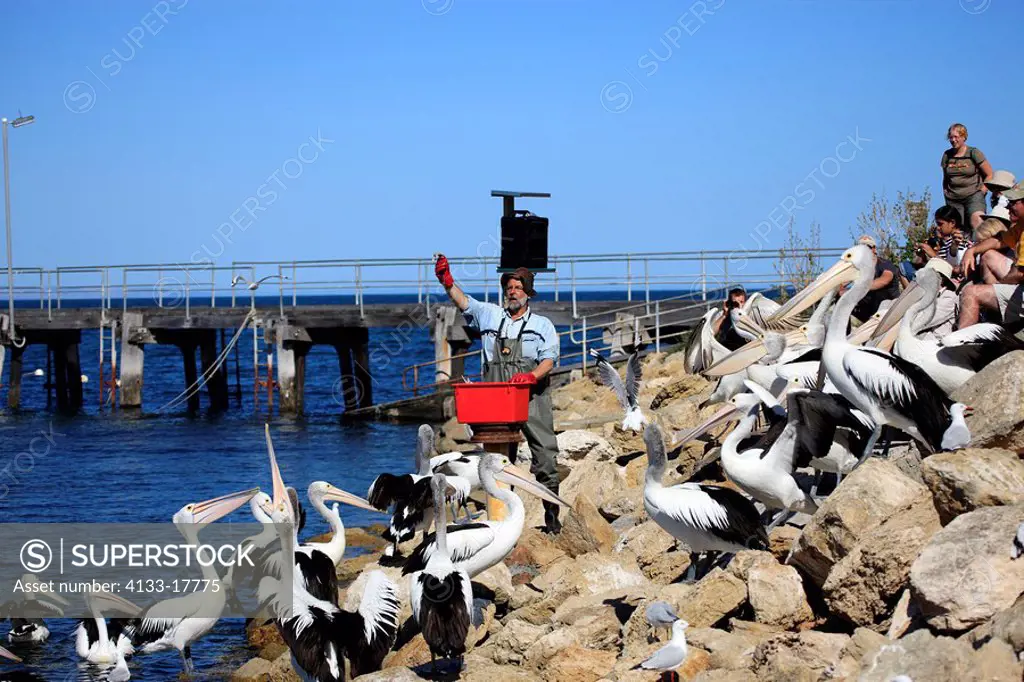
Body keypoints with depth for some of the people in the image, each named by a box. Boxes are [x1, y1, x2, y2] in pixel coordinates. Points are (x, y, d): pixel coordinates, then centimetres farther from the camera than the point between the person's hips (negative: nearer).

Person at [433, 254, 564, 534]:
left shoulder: (542, 325, 11)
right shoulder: (490, 315, 17)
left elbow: (549, 360, 0)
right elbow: (464, 303, 8)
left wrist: (532, 376, -19)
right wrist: (447, 282, -9)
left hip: (532, 398, -2)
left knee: (544, 456, -7)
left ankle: (552, 516, -2)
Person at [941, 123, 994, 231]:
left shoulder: (974, 153, 0)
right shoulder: (947, 155, 11)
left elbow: (989, 174, 3)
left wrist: (982, 191, -4)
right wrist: (946, 193, 13)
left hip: (973, 195, -4)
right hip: (953, 200, 4)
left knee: (976, 221, -29)